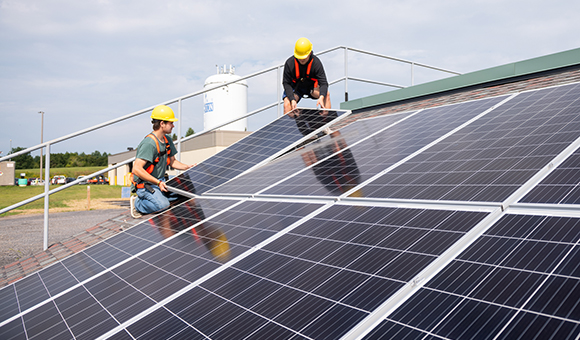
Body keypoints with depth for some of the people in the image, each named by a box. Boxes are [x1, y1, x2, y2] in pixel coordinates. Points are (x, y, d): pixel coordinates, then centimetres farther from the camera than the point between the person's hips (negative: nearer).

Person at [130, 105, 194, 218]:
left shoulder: (167, 140, 6)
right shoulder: (149, 143, -24)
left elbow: (172, 161, 20)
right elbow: (137, 169, -30)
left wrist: (188, 167, 3)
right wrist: (158, 183, -32)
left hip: (160, 181, 8)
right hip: (145, 183, -8)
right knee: (163, 205, -29)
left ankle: (156, 197, 11)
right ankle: (137, 203, -2)